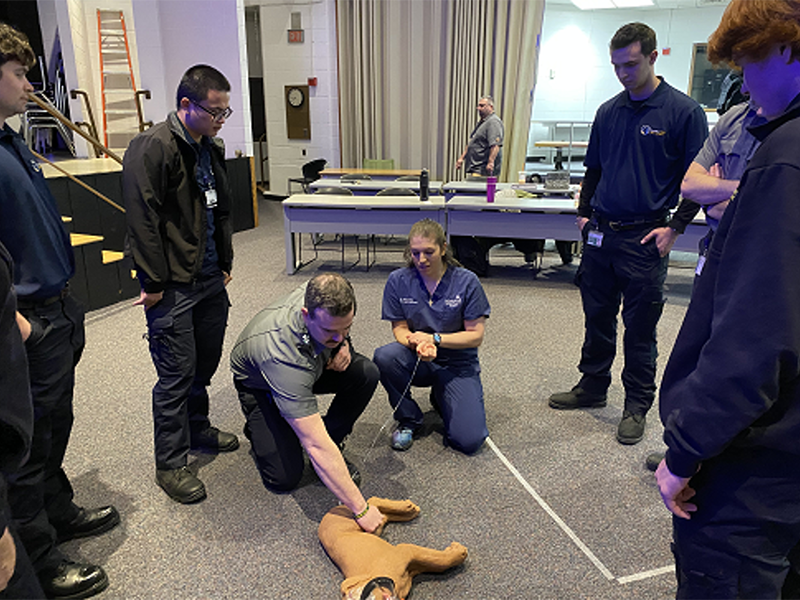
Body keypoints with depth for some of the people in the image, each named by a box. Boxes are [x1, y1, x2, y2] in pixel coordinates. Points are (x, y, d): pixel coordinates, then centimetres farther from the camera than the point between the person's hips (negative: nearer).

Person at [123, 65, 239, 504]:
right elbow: (143, 220, -18)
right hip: (172, 287, -8)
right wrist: (154, 284, -17)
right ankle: (170, 464, 15)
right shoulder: (152, 148, -14)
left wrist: (225, 264, 18)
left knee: (205, 364, 18)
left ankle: (197, 429, 39)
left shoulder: (211, 148, 13)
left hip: (210, 280, 8)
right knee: (177, 375, -1)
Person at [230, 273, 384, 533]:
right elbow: (316, 446, -45)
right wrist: (361, 510, -43)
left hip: (313, 364, 5)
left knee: (366, 373, -24)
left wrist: (344, 344, -21)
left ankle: (332, 446, -3)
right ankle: (259, 429, 14)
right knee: (284, 477, -16)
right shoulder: (283, 355, -46)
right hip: (259, 385, -5)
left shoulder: (325, 297, -29)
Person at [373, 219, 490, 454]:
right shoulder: (398, 281, -5)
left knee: (469, 441, -18)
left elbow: (476, 336, -9)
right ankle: (408, 419, -5)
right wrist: (416, 343, -25)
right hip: (417, 362, 2)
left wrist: (434, 339, -21)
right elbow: (399, 328, -1)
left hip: (457, 364, -1)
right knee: (384, 356, -34)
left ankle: (441, 397, 18)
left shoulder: (466, 281, -11)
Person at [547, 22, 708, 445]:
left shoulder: (684, 112, -6)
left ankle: (637, 405, 21)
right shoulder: (608, 112, 9)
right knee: (597, 318, 14)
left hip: (645, 239, -5)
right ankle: (592, 386, 31)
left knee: (640, 330, 5)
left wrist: (675, 227, -10)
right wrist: (584, 213, 10)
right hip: (601, 234, 5)